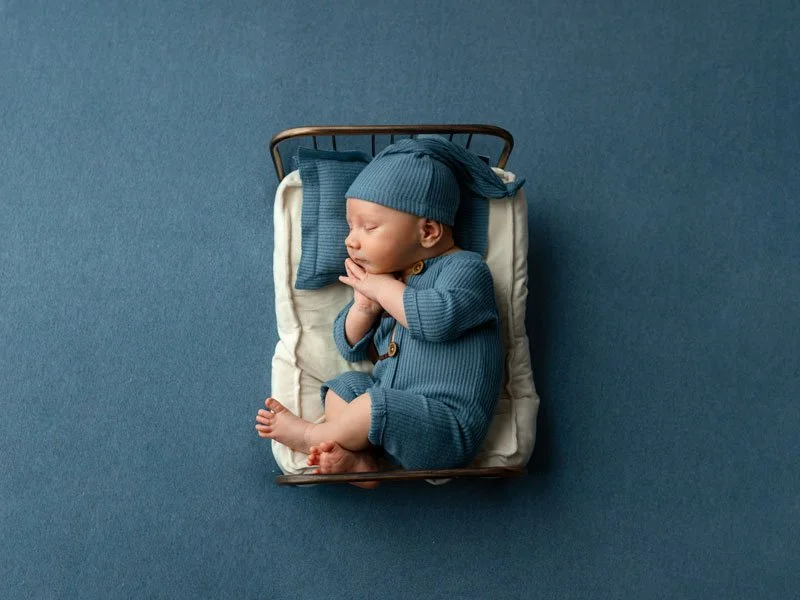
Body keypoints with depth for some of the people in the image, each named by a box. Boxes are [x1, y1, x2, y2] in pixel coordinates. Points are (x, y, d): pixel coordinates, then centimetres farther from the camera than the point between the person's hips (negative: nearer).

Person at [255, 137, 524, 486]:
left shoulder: (465, 268, -8)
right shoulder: (384, 279, 16)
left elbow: (439, 317, -30)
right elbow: (351, 349, 20)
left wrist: (382, 287, -14)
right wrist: (363, 308, -2)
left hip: (447, 430, -9)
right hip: (392, 414, 9)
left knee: (377, 404, -28)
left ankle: (310, 435, -1)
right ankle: (356, 459, -19)